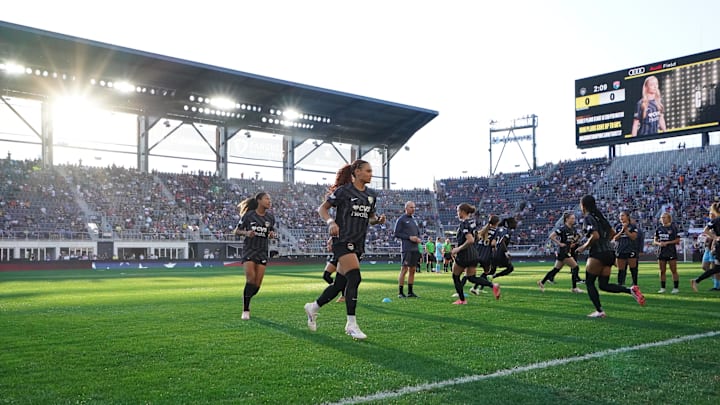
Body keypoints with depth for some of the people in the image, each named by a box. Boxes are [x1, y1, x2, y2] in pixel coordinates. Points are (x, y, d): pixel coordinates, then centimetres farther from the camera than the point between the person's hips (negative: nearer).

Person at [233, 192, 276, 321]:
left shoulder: (270, 217, 4)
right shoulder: (248, 215, -7)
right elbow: (236, 231, 1)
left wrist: (272, 234, -8)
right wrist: (246, 233, -19)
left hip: (262, 252, 4)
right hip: (249, 250, -3)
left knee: (257, 284, -1)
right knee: (251, 278, -16)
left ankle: (246, 299, 27)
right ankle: (246, 310, -5)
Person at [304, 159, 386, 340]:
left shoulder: (372, 195, 11)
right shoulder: (343, 191, -7)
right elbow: (322, 208, -2)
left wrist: (378, 220, 0)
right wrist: (331, 222, -20)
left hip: (358, 244, 7)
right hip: (343, 240, -7)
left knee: (340, 283, 10)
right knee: (354, 278, -19)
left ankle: (313, 307, 33)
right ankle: (351, 324, -11)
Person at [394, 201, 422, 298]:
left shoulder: (414, 220, 20)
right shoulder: (401, 219, -2)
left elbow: (418, 233, 26)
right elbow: (396, 233, -8)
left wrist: (419, 239, 3)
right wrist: (409, 237, -15)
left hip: (415, 249, 7)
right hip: (406, 249, -7)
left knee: (412, 270, 8)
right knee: (404, 270, -8)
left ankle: (410, 292, 13)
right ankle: (400, 292, -4)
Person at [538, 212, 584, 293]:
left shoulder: (573, 229, 9)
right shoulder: (563, 228, -15)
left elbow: (577, 238, 25)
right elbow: (551, 236, -18)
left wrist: (574, 243, 5)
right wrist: (560, 244, -18)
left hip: (568, 251, 8)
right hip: (563, 252, -8)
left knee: (556, 269, 13)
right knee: (575, 267, -9)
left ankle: (542, 282, 22)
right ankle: (574, 288, -1)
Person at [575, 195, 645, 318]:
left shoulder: (588, 218, -10)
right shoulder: (600, 216, 16)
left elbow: (595, 236, -22)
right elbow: (612, 233, 20)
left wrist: (584, 247, -11)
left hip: (598, 254, -8)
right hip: (609, 253, 8)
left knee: (589, 282, 5)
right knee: (604, 285, 12)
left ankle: (599, 311, 2)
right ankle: (631, 290, -7)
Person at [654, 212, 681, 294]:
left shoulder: (673, 228, -2)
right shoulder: (659, 229, 11)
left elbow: (677, 240, -5)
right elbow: (654, 241, 14)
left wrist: (667, 242, -14)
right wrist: (659, 243, -8)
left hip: (671, 252, -4)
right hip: (661, 252, 4)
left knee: (674, 271, -2)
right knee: (662, 271, 6)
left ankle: (676, 288, 5)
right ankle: (662, 288, 12)